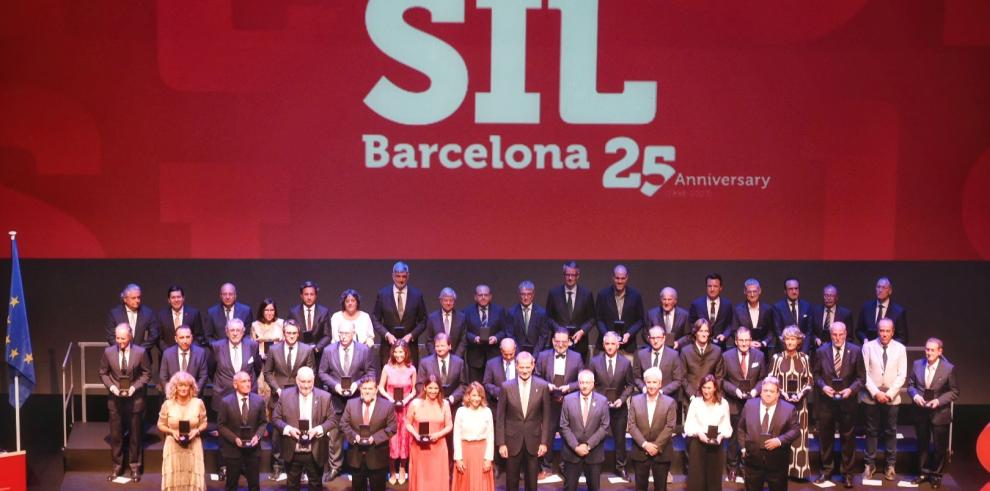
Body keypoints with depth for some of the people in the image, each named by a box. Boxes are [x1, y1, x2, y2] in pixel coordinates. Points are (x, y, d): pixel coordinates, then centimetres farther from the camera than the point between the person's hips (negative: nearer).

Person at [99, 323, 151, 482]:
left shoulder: (140, 352, -11)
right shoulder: (108, 352, -7)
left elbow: (146, 374, -3)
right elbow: (103, 373, 4)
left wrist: (135, 387, -16)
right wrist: (111, 386, -12)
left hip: (134, 399, -1)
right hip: (115, 399, 1)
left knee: (135, 435, 10)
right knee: (115, 434, 9)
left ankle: (134, 467, 23)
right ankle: (117, 466, 24)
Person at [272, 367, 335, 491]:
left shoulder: (324, 397, -4)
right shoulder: (285, 395, -3)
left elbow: (332, 420, -1)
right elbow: (275, 418, 1)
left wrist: (318, 429, -18)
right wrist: (288, 429, -16)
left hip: (315, 453, -1)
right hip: (292, 452, 1)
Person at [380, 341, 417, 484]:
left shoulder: (411, 369, -2)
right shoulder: (387, 368, -4)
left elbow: (414, 390, 4)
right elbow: (381, 387, 1)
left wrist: (407, 399, -12)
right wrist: (389, 398, -14)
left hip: (406, 408, 1)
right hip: (390, 407, -1)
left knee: (404, 438, 6)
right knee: (391, 439, -1)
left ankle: (402, 470, 21)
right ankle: (392, 471, 13)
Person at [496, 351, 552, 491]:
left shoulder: (542, 386, -4)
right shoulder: (507, 387, -5)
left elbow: (546, 417, 1)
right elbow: (500, 417, -1)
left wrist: (544, 442, -2)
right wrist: (501, 443, -4)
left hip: (533, 442, 0)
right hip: (512, 442, 0)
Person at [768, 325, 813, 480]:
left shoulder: (804, 358, 2)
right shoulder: (777, 358, -2)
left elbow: (810, 381, 5)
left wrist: (800, 394, -11)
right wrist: (784, 395, -13)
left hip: (800, 402, 1)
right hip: (781, 401, -1)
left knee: (799, 435, 4)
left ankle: (799, 469, 11)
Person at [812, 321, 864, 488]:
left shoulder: (856, 351, -6)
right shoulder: (821, 351, -3)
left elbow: (860, 377, -2)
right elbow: (815, 374, 4)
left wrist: (851, 389, -18)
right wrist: (823, 386, -13)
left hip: (847, 401, -1)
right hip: (826, 401, 1)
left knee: (848, 438, 8)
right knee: (825, 437, 11)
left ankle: (847, 473, 20)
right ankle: (826, 470, 26)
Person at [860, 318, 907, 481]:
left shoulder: (900, 348, -1)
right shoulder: (868, 346, -4)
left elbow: (902, 375, -3)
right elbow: (864, 373, -5)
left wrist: (889, 394, -12)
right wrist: (876, 393, -13)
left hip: (892, 398, 0)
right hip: (871, 397, 0)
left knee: (890, 432, 7)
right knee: (871, 431, 7)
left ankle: (890, 465, 17)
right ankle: (869, 464, 16)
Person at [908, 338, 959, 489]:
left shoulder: (949, 368, -13)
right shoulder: (917, 364, -3)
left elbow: (954, 391, -8)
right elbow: (911, 384, 6)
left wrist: (939, 400, -21)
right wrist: (915, 395, -15)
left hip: (940, 413, -3)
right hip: (921, 412, 3)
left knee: (940, 446, 10)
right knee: (922, 444, 15)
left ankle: (936, 474, 26)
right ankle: (924, 472, 31)